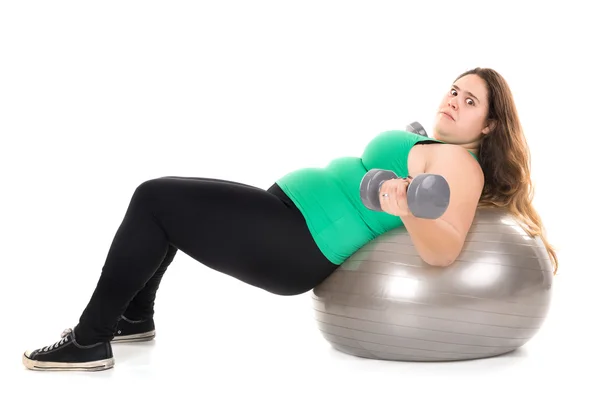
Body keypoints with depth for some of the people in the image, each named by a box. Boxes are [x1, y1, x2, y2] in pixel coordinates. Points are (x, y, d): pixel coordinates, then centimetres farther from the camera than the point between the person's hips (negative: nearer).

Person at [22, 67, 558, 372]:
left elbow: (443, 251, -26)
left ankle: (89, 341, -1)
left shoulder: (461, 164, -10)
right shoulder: (434, 149, 17)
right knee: (162, 198, 18)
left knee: (154, 201, -10)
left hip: (295, 244, -10)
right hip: (288, 211, 10)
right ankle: (133, 317, 31)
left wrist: (405, 209, -42)